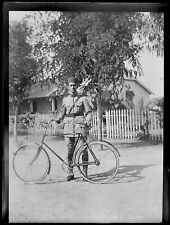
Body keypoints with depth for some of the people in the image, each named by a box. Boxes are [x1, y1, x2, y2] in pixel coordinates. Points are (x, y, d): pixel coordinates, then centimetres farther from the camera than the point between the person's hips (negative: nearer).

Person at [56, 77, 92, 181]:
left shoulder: (83, 98, 3)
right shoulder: (65, 99, 13)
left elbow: (88, 112, 2)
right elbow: (62, 113, 20)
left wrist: (88, 121, -15)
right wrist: (58, 120, 2)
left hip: (80, 126, -3)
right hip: (68, 127, 3)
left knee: (83, 150, -2)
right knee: (70, 151, 5)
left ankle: (85, 173, 8)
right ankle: (70, 173, 14)